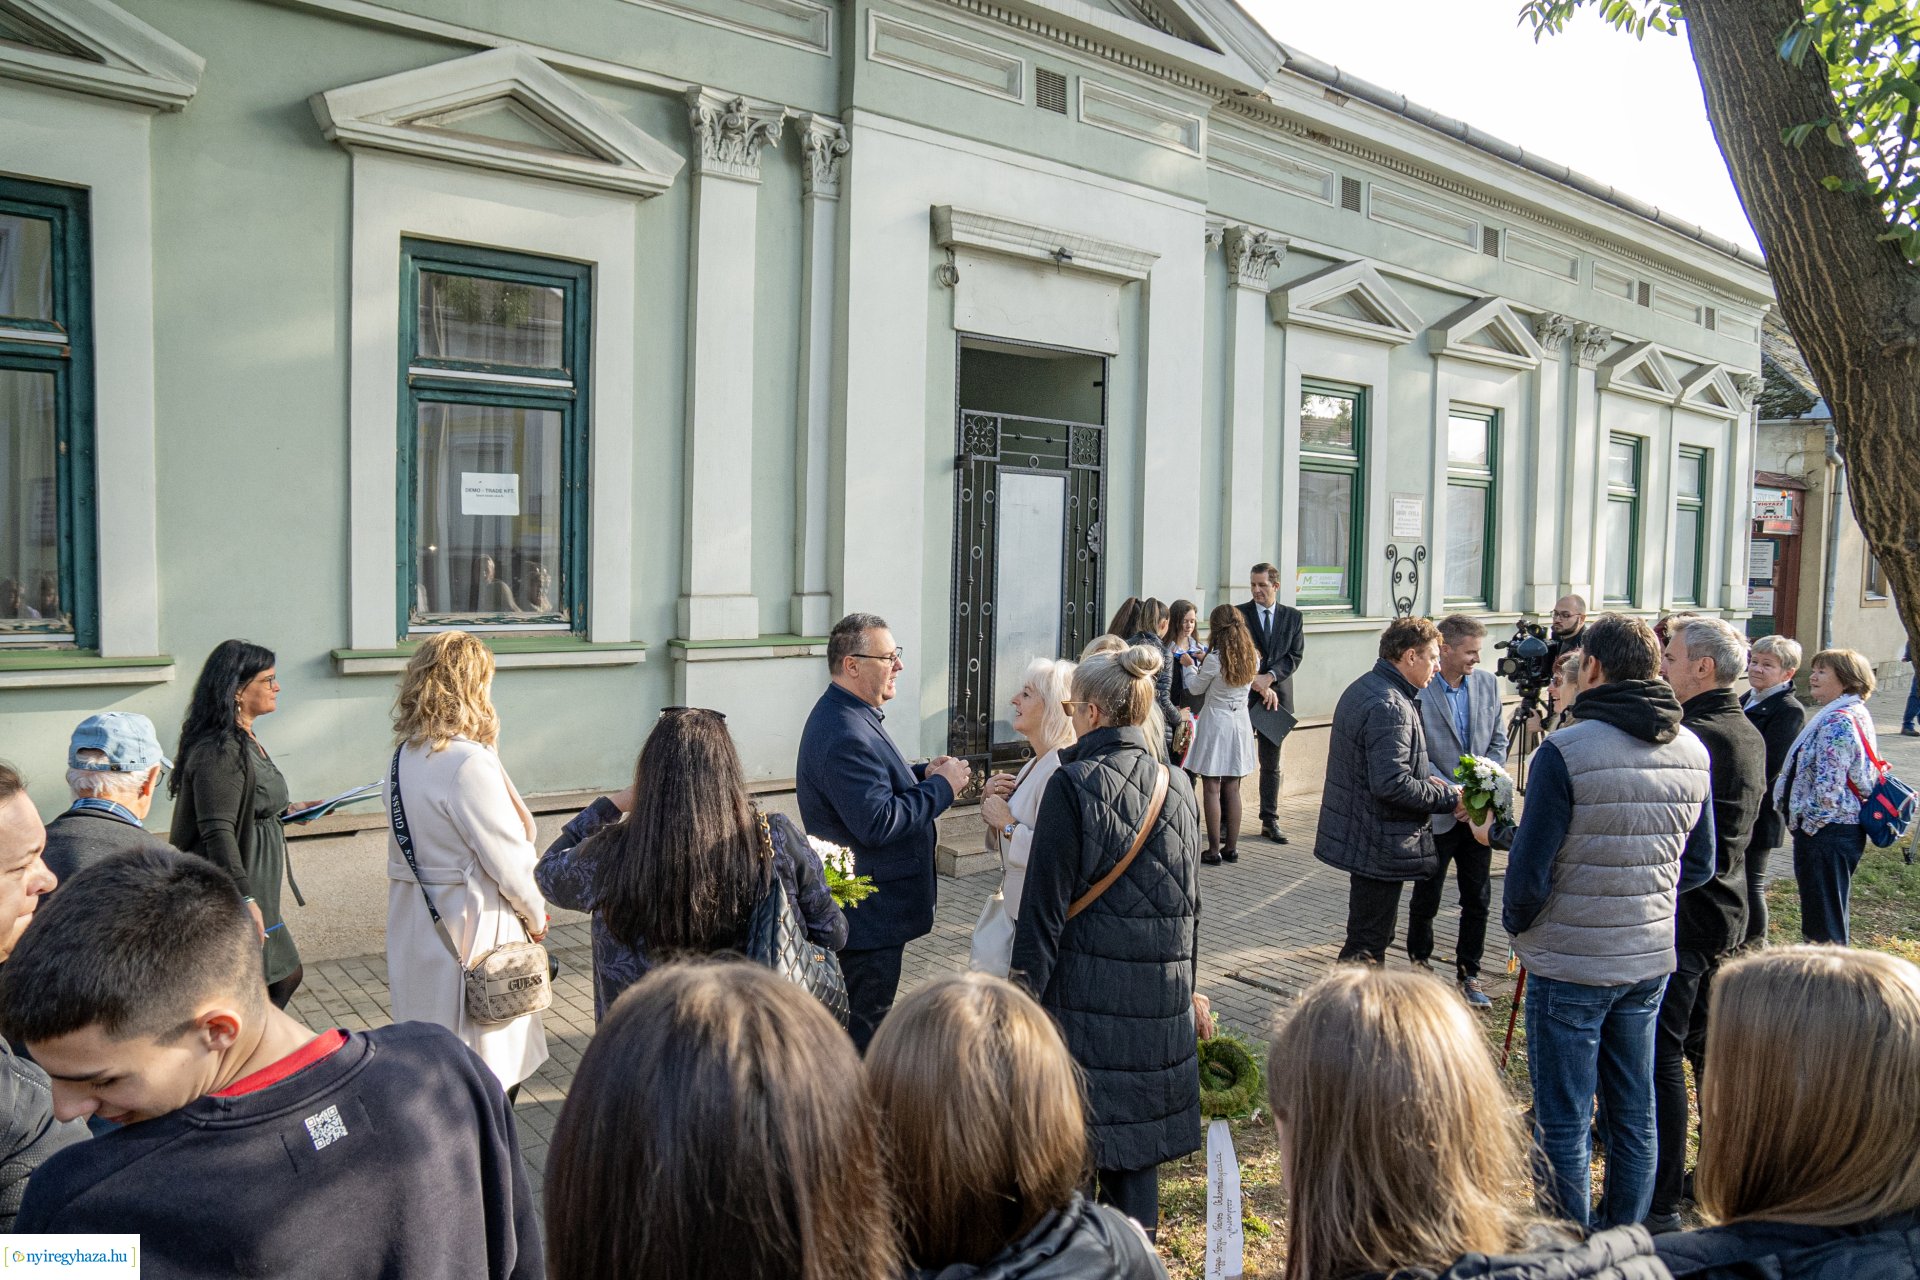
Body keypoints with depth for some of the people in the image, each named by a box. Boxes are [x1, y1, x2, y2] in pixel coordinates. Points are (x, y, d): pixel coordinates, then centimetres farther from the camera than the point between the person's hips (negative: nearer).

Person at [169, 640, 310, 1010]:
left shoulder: (245, 741, 12)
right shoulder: (219, 750, -19)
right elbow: (218, 833, -24)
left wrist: (287, 810, 18)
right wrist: (245, 901, -26)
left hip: (256, 891, 10)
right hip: (234, 896, -10)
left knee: (285, 975, 16)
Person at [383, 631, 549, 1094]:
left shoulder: (403, 757, 4)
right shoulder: (468, 762, -21)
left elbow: (412, 846, 9)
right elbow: (508, 857, -18)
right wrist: (536, 916, 0)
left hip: (416, 928, 8)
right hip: (473, 929, -8)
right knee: (487, 1072, 4)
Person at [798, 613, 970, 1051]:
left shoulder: (848, 716, 9)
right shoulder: (845, 735, -26)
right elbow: (877, 823, -30)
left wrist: (921, 774, 4)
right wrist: (941, 787, -19)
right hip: (869, 915, -11)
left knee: (860, 1026, 23)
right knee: (863, 1032, 3)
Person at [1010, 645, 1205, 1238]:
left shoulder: (1072, 784, -14)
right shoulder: (1177, 785, 4)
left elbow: (1046, 903, -14)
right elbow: (1188, 900, 12)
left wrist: (1025, 987, -8)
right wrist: (1187, 986, 22)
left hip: (1086, 987, -5)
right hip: (1161, 990, 6)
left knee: (1073, 1132, 7)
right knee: (1139, 1126, 16)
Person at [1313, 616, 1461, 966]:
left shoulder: (1361, 689, 11)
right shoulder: (1390, 707, -22)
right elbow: (1392, 784, -29)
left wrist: (1425, 779, 10)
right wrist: (1448, 796, -17)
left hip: (1355, 834, 11)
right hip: (1380, 845, -11)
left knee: (1372, 935, 23)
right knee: (1367, 944, -2)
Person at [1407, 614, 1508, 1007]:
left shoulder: (1488, 683, 2)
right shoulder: (1418, 690, -15)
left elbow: (1498, 740, 9)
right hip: (1435, 813, -4)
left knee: (1478, 899, 10)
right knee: (1426, 897, 11)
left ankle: (1468, 974, 24)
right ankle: (1419, 964, 30)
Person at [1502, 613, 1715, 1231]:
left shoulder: (1565, 751, -19)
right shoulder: (1692, 751, 2)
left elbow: (1531, 870, -16)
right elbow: (1698, 867, 10)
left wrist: (1517, 923, 2)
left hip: (1570, 965, -6)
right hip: (1650, 959, 6)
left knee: (1564, 1121, 6)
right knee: (1634, 1112, 18)